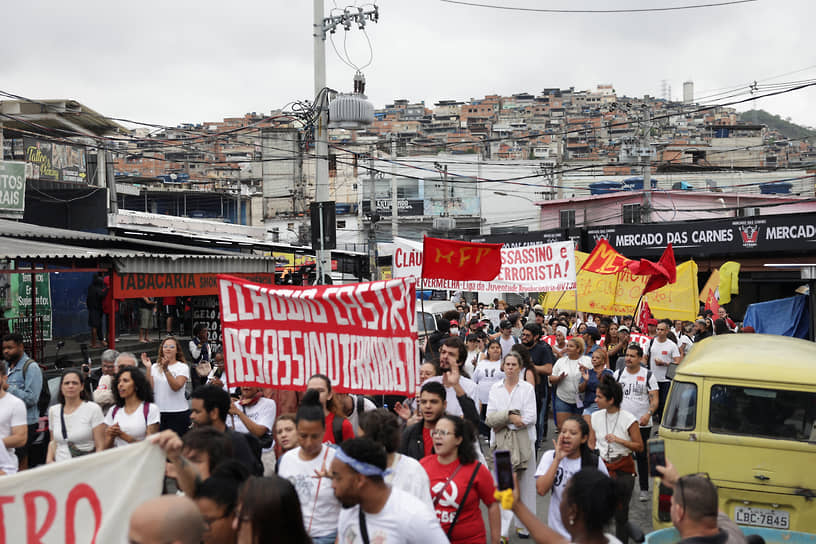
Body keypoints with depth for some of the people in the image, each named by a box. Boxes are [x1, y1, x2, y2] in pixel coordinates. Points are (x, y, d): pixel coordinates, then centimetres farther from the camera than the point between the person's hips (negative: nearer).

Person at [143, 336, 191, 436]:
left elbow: (176, 387, -16)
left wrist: (166, 369, -24)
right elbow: (150, 388, -1)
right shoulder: (155, 367, 10)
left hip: (178, 413, -3)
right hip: (158, 412, 3)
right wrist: (148, 368, -9)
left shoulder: (183, 367, 0)